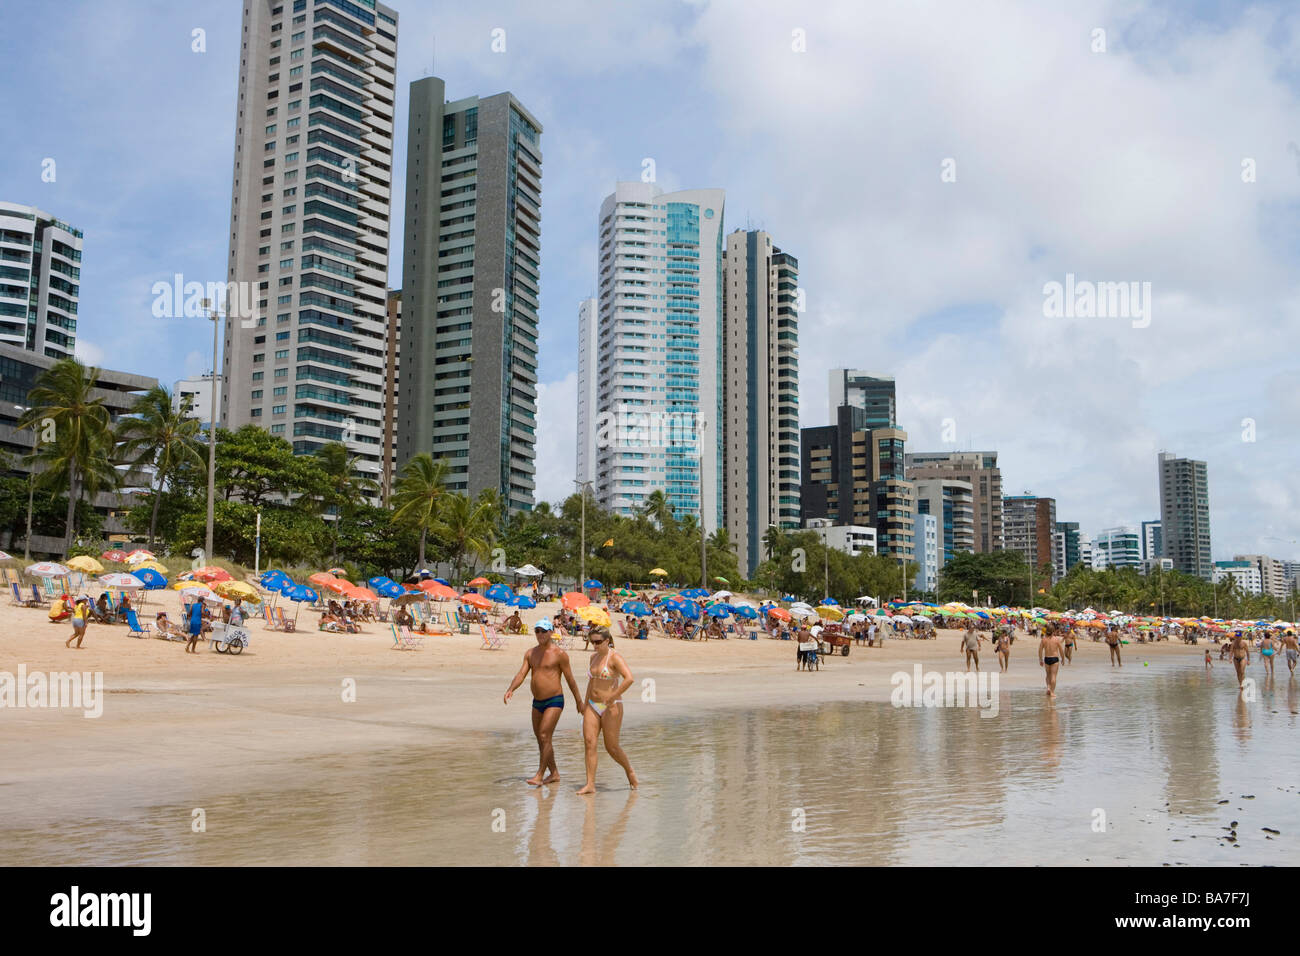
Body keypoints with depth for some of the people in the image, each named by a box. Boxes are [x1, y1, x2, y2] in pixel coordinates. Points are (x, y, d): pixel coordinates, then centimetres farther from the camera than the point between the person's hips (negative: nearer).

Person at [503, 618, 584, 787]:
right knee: (540, 739, 11)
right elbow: (521, 674, -1)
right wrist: (511, 689, -20)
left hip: (554, 701, -7)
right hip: (537, 703, 7)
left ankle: (540, 775, -10)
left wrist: (579, 702, 2)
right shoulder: (530, 653, 9)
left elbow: (570, 679, -3)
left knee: (544, 736, -14)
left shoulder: (559, 653, -8)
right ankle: (554, 774, 23)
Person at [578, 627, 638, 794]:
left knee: (611, 747, -1)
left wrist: (613, 697, -22)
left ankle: (629, 771, 26)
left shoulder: (615, 658, -12)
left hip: (611, 707, -7)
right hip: (593, 706, 7)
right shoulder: (594, 656, 12)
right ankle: (590, 784, -4)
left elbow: (629, 679, -25)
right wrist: (585, 704, 22)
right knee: (589, 742, -5)